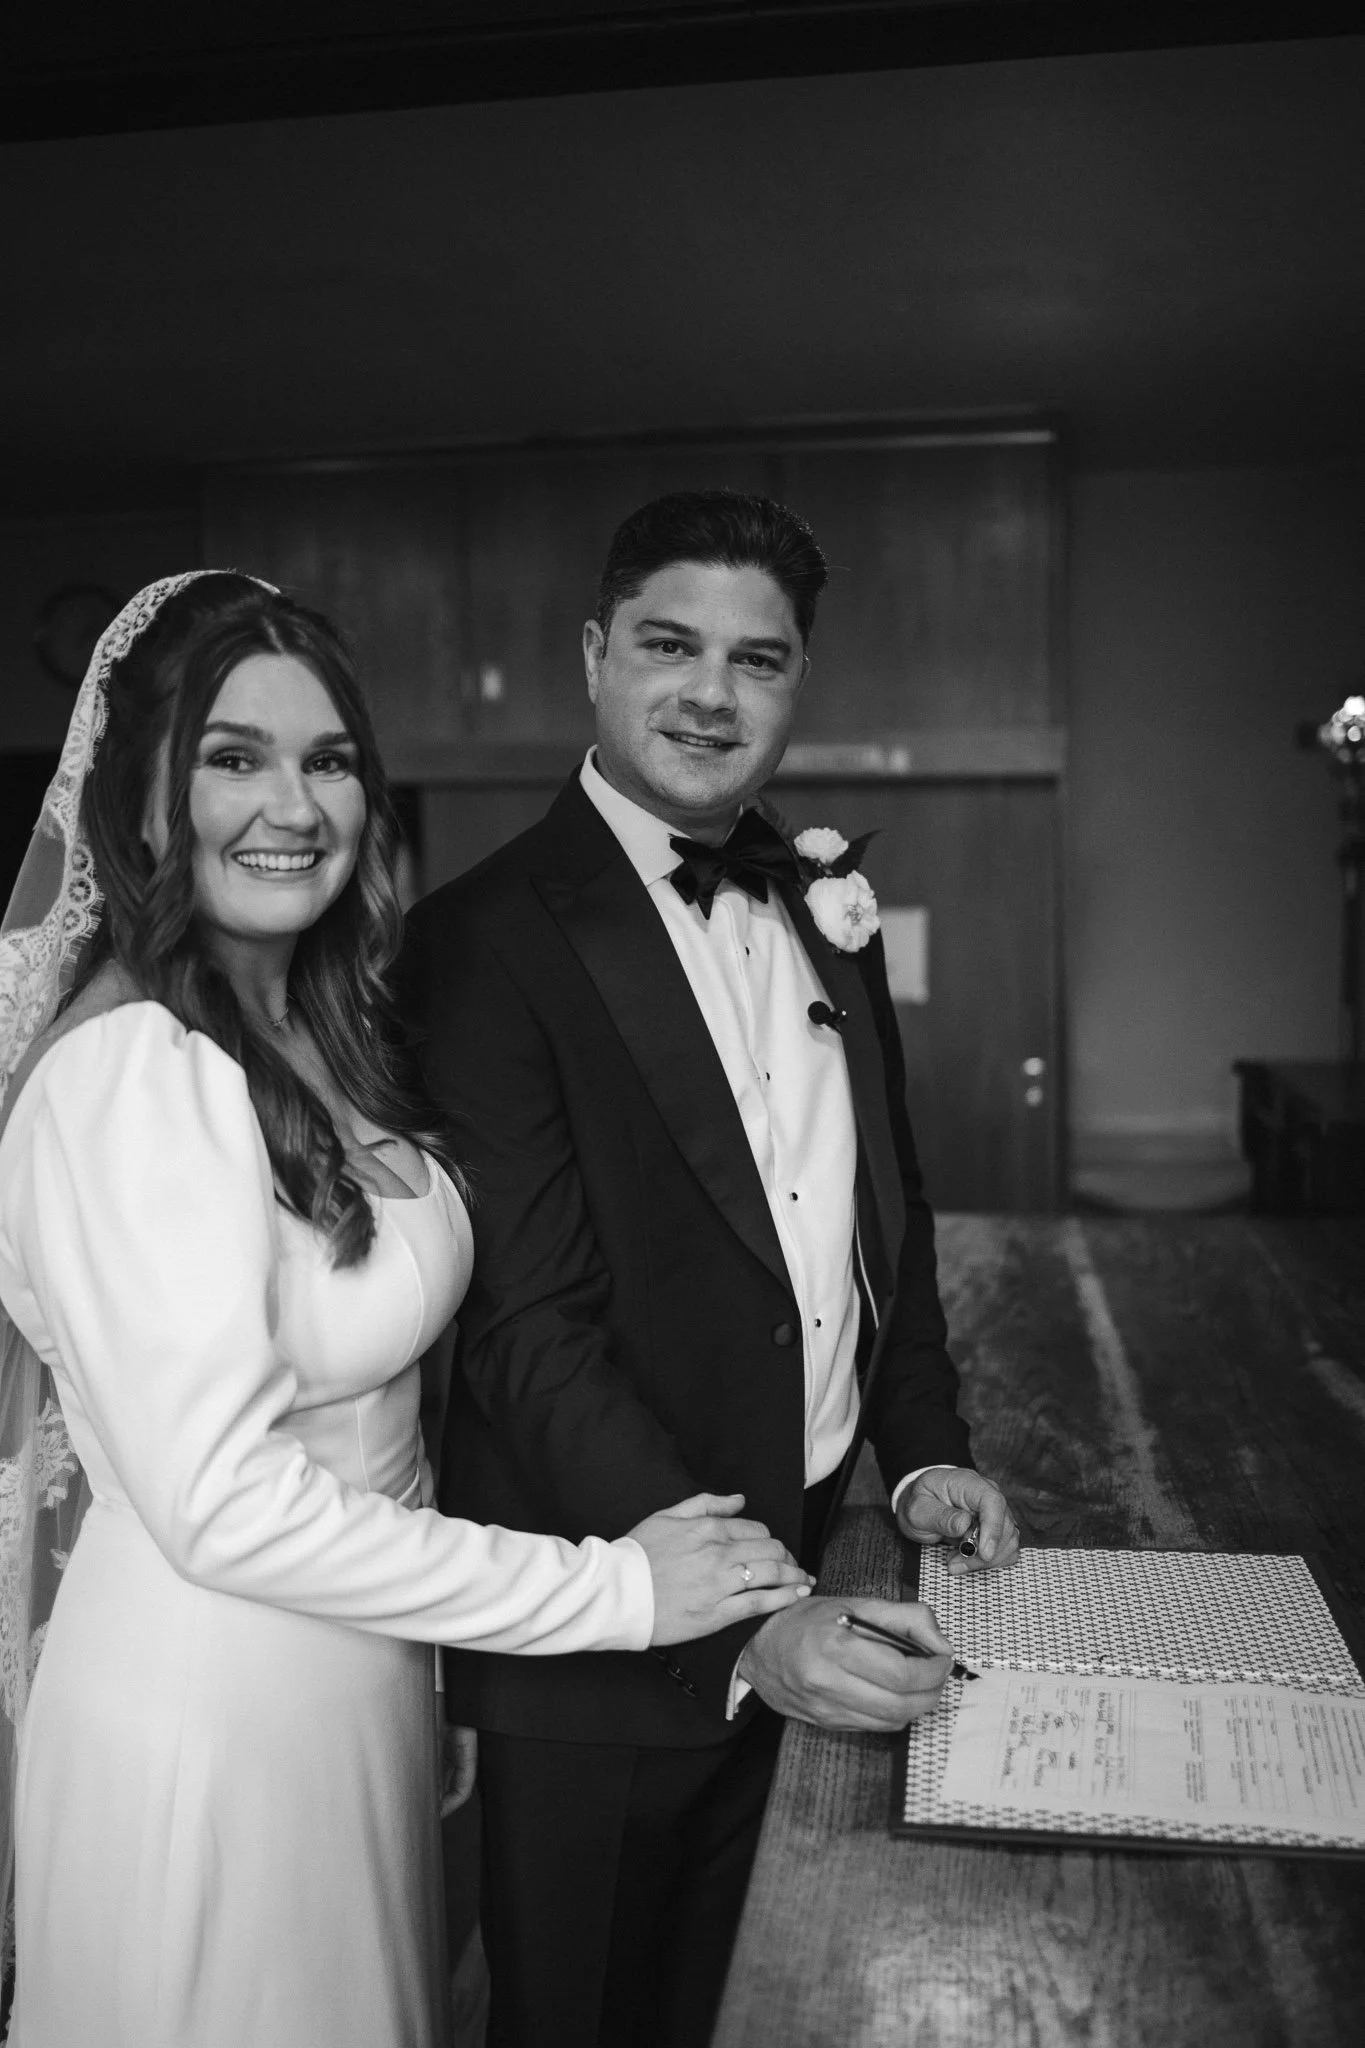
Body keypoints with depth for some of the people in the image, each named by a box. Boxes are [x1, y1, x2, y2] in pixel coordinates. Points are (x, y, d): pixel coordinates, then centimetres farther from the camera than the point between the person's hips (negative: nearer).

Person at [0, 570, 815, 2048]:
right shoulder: (132, 1069, -25)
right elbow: (225, 1507, -26)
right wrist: (612, 1589, -21)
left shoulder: (316, 1030, 3)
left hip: (356, 1679, 8)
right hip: (212, 1715, -8)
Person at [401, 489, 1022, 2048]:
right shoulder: (489, 941, -18)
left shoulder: (823, 908, 5)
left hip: (816, 1574, 6)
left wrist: (923, 1448, 2)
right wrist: (740, 1625, -28)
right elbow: (532, 1340, -23)